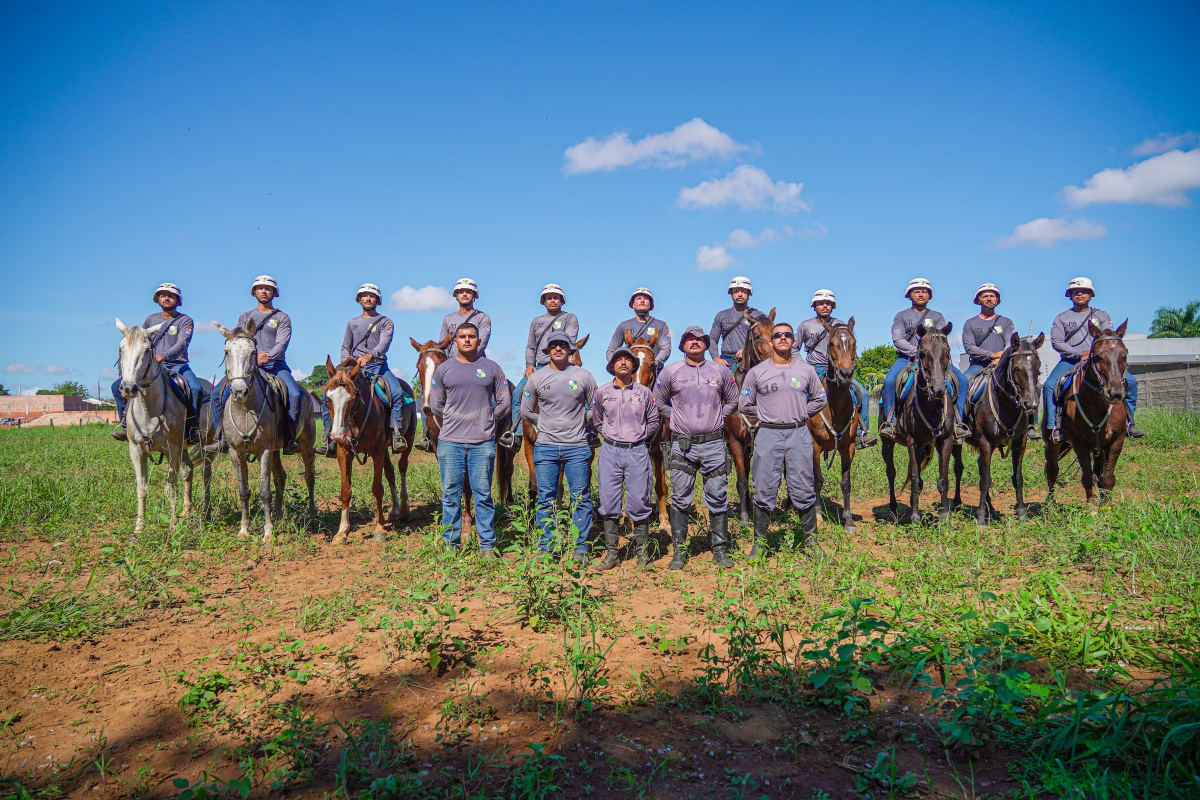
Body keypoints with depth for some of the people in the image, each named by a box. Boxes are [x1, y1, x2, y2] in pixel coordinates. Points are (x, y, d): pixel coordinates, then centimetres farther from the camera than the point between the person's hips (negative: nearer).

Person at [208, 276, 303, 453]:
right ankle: (222, 438, -3)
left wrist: (268, 357, -23)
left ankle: (290, 440, -21)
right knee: (218, 392, -12)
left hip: (276, 364, -3)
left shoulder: (282, 318, 11)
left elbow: (282, 343, -4)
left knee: (295, 395, -28)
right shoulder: (245, 317, 18)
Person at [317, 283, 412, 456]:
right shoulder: (352, 323, 20)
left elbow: (384, 344, -11)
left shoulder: (385, 322, 7)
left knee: (398, 393, -30)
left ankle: (397, 435, -27)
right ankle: (330, 441, -10)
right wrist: (347, 364, -4)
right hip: (354, 367, 3)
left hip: (378, 365, -3)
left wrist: (369, 355, -31)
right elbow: (345, 348, 18)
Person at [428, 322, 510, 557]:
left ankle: (488, 546, 10)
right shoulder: (443, 369, 7)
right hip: (450, 441, 1)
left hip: (483, 442, -1)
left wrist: (485, 421, 9)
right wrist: (453, 422, 12)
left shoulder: (492, 368, 5)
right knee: (451, 495, 6)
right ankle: (450, 545, 16)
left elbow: (503, 403, 9)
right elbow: (435, 405, 12)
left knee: (483, 494, 3)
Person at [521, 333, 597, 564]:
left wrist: (581, 422, 1)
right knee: (546, 499, 6)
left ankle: (581, 548, 12)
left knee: (581, 499, 3)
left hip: (577, 447, -1)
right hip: (546, 447, 1)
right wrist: (546, 423, 7)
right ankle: (545, 548, 17)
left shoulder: (584, 376, 2)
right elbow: (526, 411, 10)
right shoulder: (536, 378, 4)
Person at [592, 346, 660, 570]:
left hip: (637, 452, -1)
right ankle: (611, 553, 12)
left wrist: (641, 437, 5)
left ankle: (642, 552, 13)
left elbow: (653, 421, 12)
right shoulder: (601, 393, 5)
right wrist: (609, 436, 8)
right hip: (610, 452, 1)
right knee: (609, 505, 3)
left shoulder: (644, 392, 3)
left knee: (639, 503, 1)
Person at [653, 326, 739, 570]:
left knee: (718, 498, 5)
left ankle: (720, 550, 16)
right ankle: (679, 551, 12)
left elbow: (732, 401, 16)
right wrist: (676, 417, 3)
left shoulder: (721, 371, 6)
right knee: (679, 499, 3)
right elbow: (659, 402, 10)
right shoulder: (670, 372, 3)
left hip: (713, 443, 1)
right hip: (682, 444, -1)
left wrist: (718, 417, 6)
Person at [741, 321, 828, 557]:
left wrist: (801, 414, 6)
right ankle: (759, 541, 14)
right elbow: (744, 405, 6)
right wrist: (766, 414, 3)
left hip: (799, 434, 1)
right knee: (764, 491, 3)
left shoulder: (806, 370, 6)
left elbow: (819, 400, 15)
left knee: (804, 490, 5)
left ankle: (811, 539, 19)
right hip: (768, 434, -1)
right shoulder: (757, 372, 2)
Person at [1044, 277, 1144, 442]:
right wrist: (1079, 353, -13)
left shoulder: (1102, 316, 14)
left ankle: (1128, 423, -4)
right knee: (1049, 386, -28)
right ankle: (1054, 426, -25)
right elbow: (1056, 341, -2)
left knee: (1130, 381, -14)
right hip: (1070, 361, -1)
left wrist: (1093, 353, -16)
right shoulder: (1061, 318, 10)